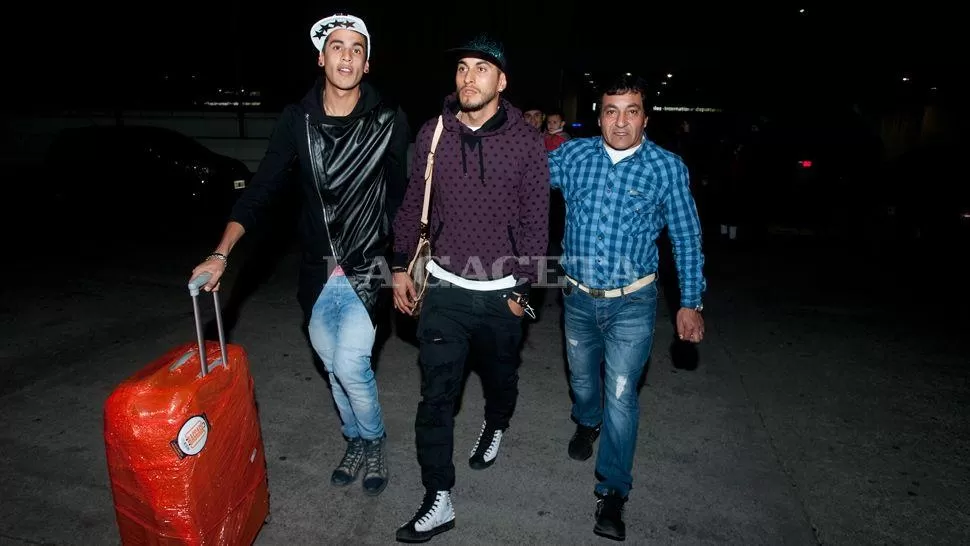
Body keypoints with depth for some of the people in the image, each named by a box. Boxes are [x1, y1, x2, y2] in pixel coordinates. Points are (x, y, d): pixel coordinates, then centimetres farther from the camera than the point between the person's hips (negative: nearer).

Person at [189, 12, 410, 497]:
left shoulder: (389, 121, -8)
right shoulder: (297, 119, -3)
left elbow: (400, 197, -1)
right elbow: (261, 190, -4)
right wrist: (222, 253, -15)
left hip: (367, 269, -3)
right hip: (318, 270, 4)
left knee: (350, 365, -11)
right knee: (333, 366, 14)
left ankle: (374, 443, 19)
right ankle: (355, 441, 39)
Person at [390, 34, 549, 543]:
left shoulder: (526, 140, -7)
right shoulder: (433, 133, -1)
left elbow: (535, 219, -4)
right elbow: (414, 203, 6)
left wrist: (524, 285, -4)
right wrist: (401, 266, 5)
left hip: (502, 291, 0)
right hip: (445, 288, 1)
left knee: (500, 376, 20)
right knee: (436, 395, 0)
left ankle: (495, 426, 54)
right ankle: (438, 501, 14)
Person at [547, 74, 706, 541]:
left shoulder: (667, 167, -9)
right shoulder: (572, 155, -4)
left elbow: (686, 238, -3)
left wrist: (690, 302, -4)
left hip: (631, 304, -3)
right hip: (577, 297, 3)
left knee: (620, 397, -3)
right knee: (582, 376, 23)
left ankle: (612, 493, 14)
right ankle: (587, 422, 56)